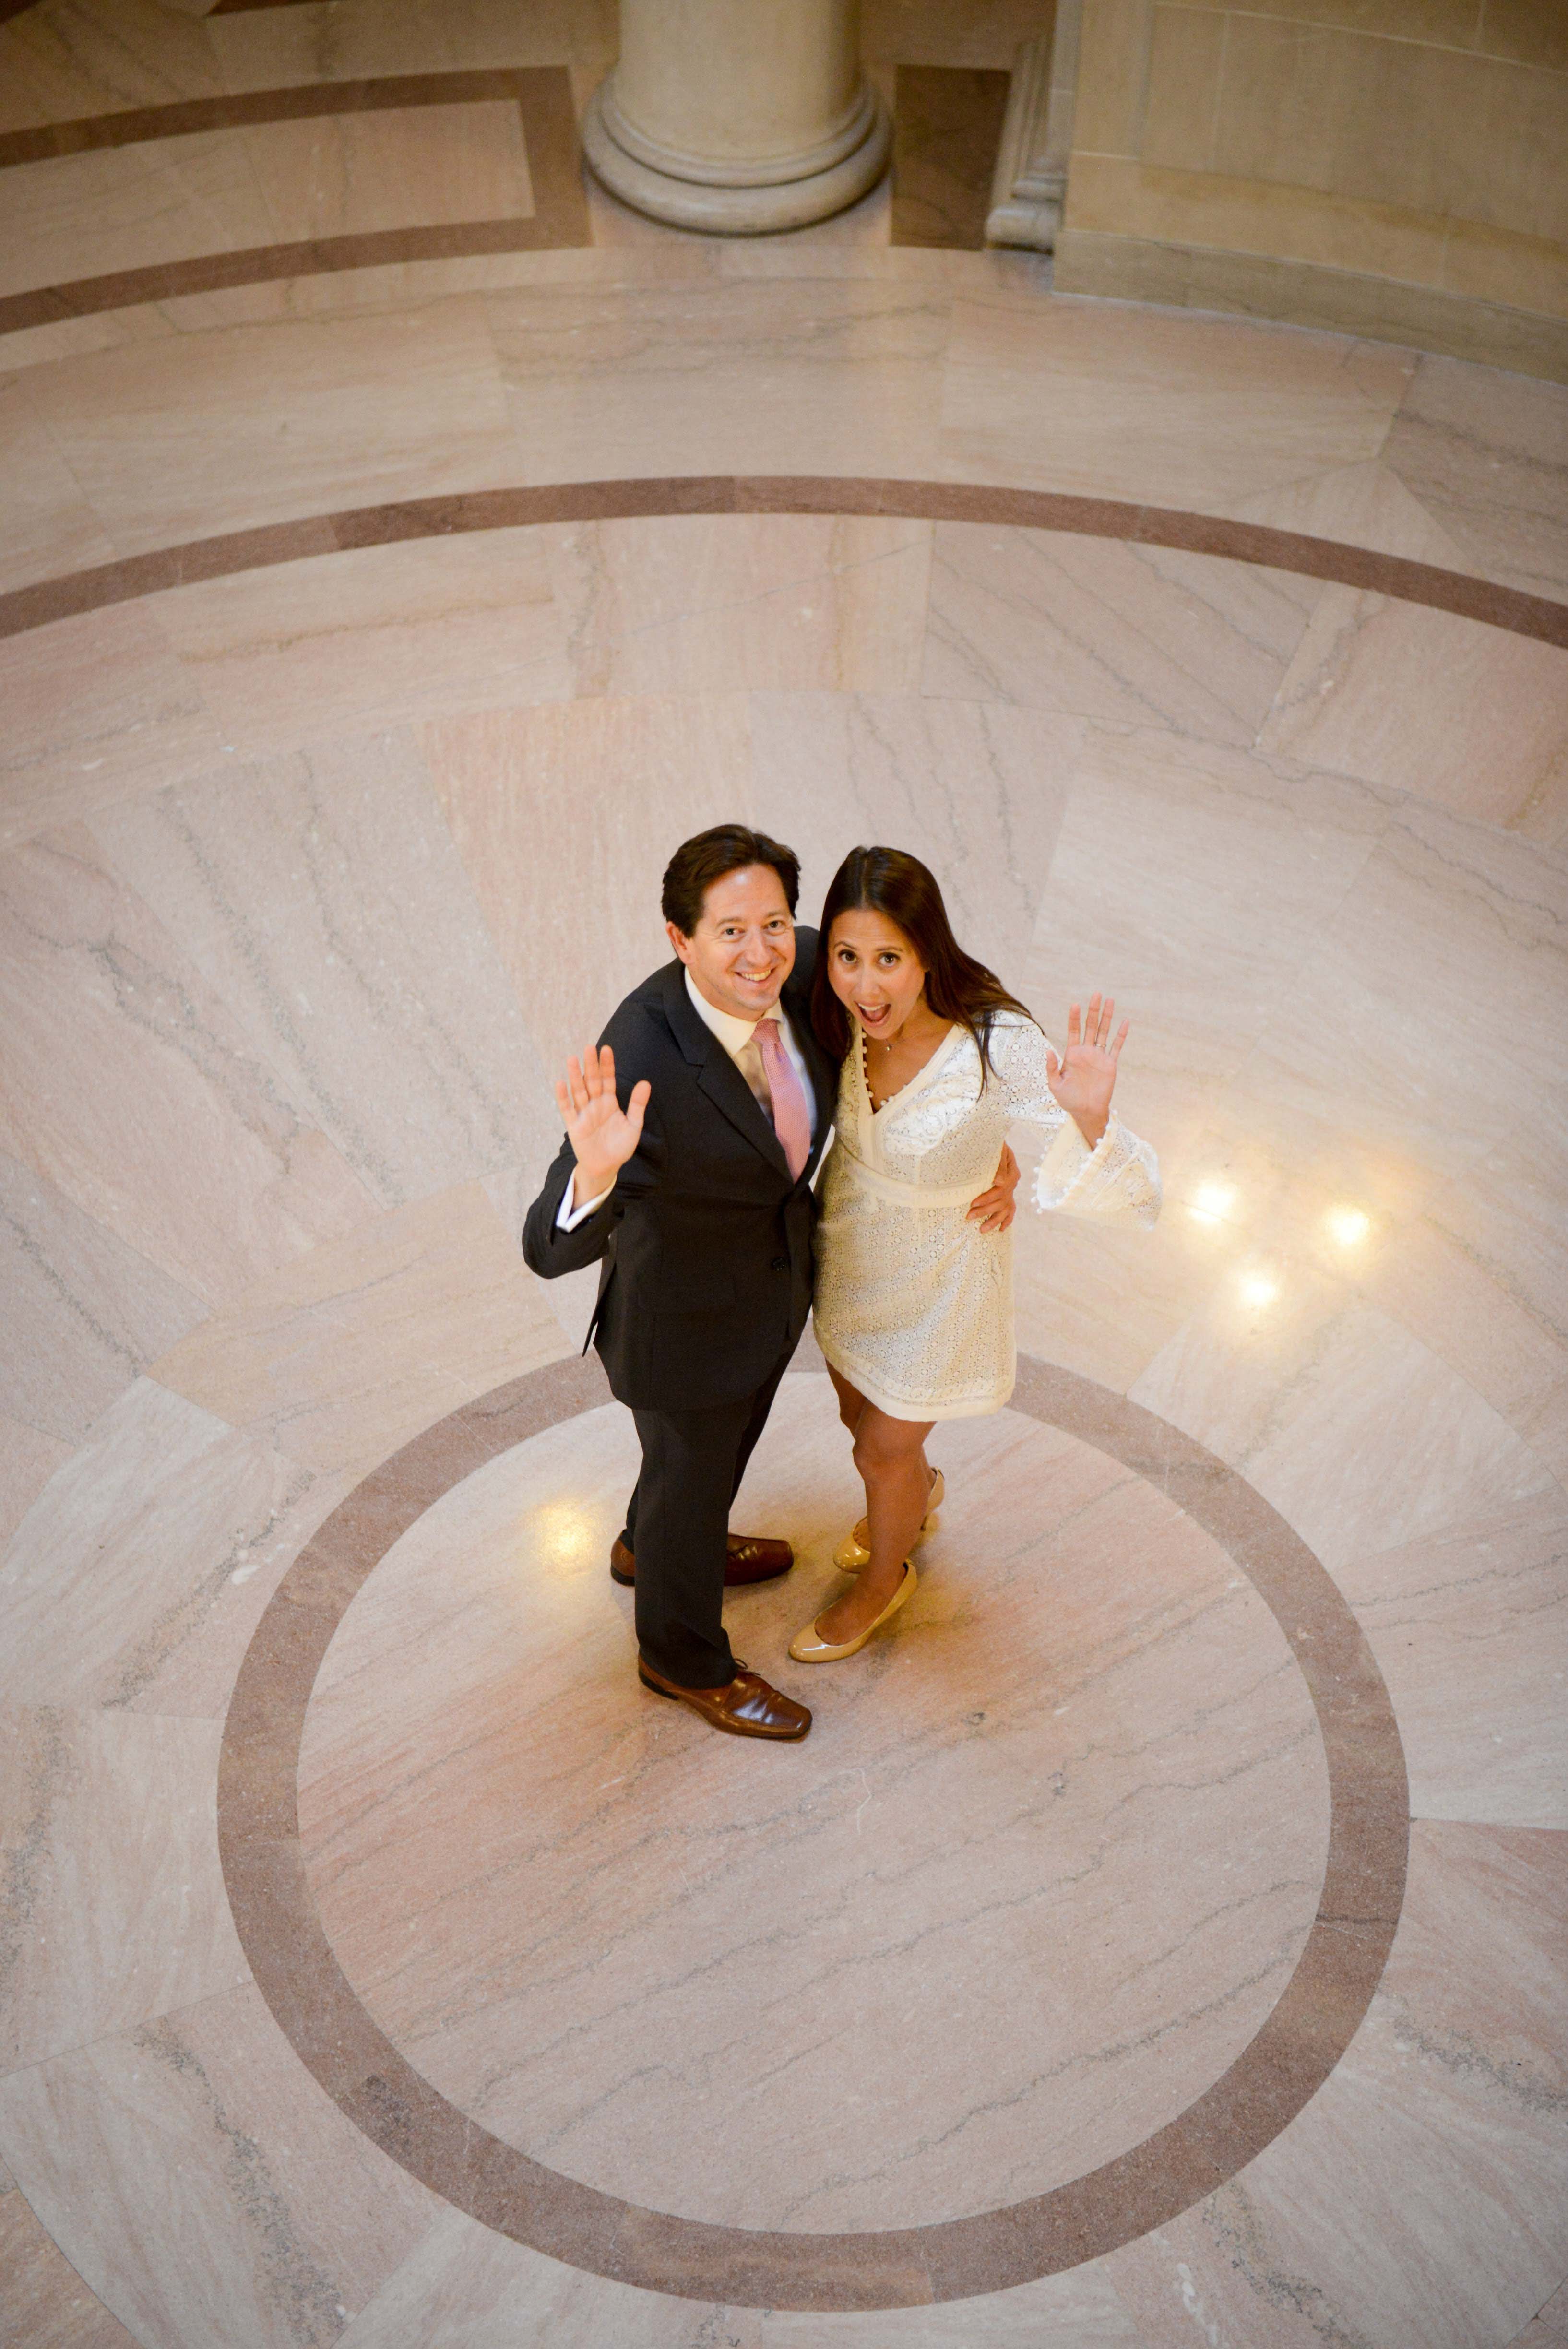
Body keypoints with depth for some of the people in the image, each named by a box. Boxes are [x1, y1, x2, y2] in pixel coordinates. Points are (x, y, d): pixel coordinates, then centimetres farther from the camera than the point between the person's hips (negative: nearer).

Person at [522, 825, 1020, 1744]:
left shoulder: (805, 970, -20)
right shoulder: (642, 1063, -38)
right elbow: (553, 1249, -40)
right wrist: (596, 1168, -61)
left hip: (777, 1278, 7)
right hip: (686, 1314, -7)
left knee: (731, 1434, 33)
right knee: (691, 1473, 20)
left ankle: (651, 1546, 66)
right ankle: (684, 1657, 51)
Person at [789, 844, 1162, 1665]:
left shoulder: (999, 1044, -37)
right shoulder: (847, 1014, -22)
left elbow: (1131, 1191, -40)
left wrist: (1088, 1114, -58)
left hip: (934, 1275, -4)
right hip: (848, 1245, 5)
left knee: (882, 1450, 18)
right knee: (858, 1411, 29)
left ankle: (883, 1578, 52)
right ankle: (918, 1494, 65)